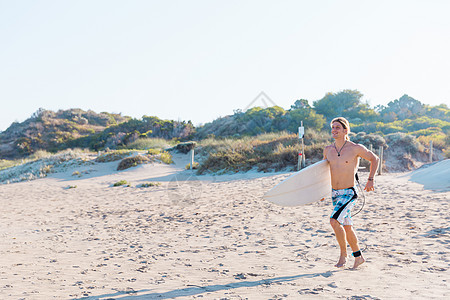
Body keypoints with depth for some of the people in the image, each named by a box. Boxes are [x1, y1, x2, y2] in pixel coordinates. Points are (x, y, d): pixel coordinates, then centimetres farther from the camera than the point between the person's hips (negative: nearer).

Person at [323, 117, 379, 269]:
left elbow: (374, 159, 5)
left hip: (349, 193, -6)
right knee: (347, 227, 12)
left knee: (334, 220, -22)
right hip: (334, 193, 6)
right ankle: (358, 256, 28)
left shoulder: (355, 148, -9)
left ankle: (343, 254, -5)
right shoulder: (328, 150, 5)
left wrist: (370, 180, 0)